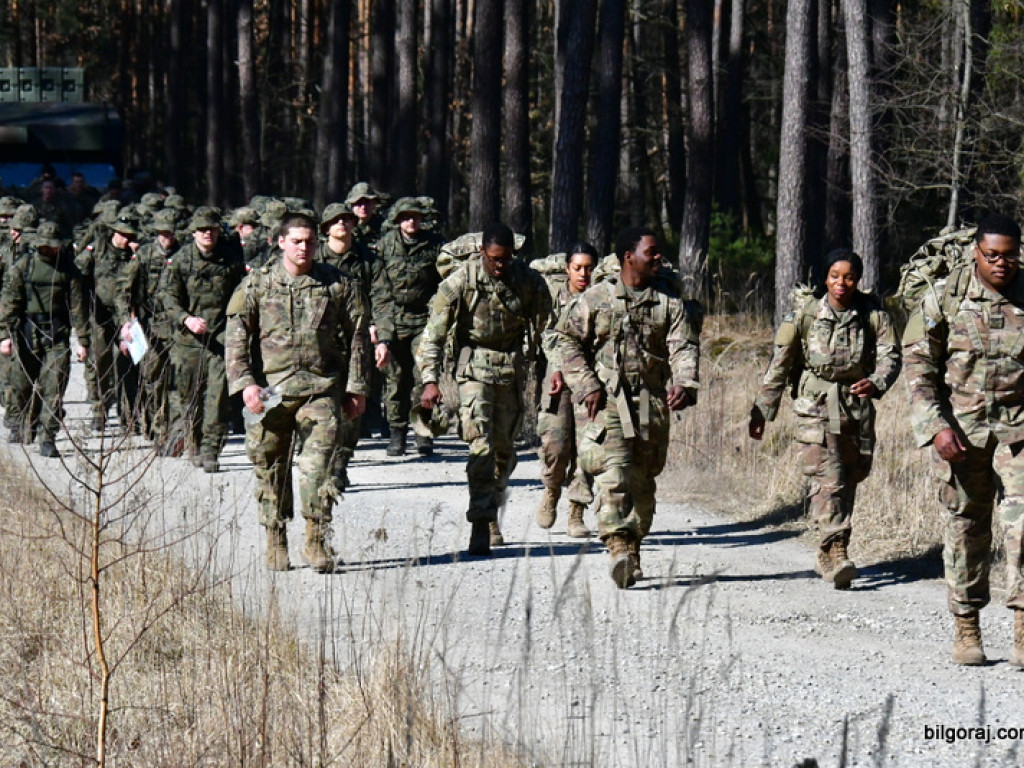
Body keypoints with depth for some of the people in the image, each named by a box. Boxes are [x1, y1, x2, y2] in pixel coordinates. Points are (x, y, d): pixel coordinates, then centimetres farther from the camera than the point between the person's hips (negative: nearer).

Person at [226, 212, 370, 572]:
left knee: (317, 463, -13)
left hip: (321, 388, -1)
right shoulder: (257, 284, 6)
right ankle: (276, 542, 17)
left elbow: (356, 337, 12)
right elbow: (236, 337, 3)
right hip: (270, 388, 1)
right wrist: (245, 382, -8)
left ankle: (317, 540, -8)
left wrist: (356, 387, 10)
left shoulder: (337, 284, 8)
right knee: (270, 468, 6)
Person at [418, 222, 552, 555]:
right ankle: (480, 524, -19)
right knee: (481, 445, -16)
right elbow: (434, 334, -11)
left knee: (504, 447, 9)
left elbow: (544, 322, 10)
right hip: (475, 367, -3)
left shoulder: (529, 281, -7)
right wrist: (430, 380, -19)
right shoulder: (459, 282, -14)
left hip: (512, 368, 3)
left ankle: (492, 516, 27)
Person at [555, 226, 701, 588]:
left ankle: (633, 545, 24)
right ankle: (619, 547, -26)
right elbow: (568, 342, 5)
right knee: (613, 474, -18)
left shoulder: (670, 302, 7)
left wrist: (683, 384, -22)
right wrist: (587, 387, -6)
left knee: (643, 482, 9)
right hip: (605, 399, -3)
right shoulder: (596, 299, 2)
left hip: (651, 402, 3)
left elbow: (684, 348, -2)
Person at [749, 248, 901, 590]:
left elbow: (890, 356, -6)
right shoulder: (805, 314, -4)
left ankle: (829, 554, 27)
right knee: (828, 480, -16)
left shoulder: (873, 314, 0)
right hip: (816, 408, -3)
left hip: (858, 410, 3)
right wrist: (761, 411, 3)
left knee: (849, 481, 11)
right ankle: (836, 556, -22)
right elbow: (779, 366, 1)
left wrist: (876, 382, -28)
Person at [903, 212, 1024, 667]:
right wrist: (936, 425, -13)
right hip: (959, 429, 0)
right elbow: (918, 365, -2)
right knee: (966, 527, 7)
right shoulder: (945, 298, -3)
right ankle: (965, 628, 18)